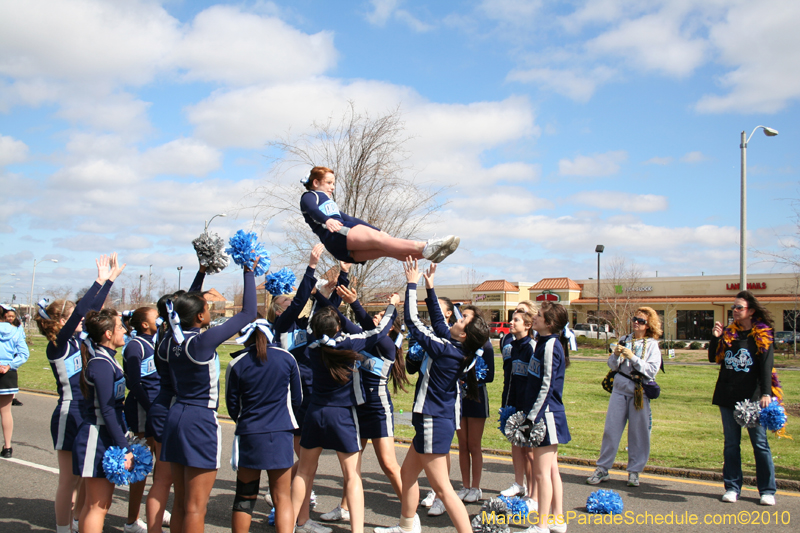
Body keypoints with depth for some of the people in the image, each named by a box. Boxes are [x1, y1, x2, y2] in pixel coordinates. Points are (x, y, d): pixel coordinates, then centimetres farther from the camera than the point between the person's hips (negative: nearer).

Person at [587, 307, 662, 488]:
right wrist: (616, 355, -10)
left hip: (640, 391, -2)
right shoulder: (624, 340, 10)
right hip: (620, 387, 3)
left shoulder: (652, 344, 1)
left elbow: (652, 371, -10)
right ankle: (602, 469, 8)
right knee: (611, 428, 1)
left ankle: (634, 471, 13)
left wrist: (633, 357, -18)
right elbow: (612, 366, 10)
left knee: (638, 432, 1)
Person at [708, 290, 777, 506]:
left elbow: (766, 366, -9)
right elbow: (713, 358, 12)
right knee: (731, 443, 8)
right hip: (727, 397, 4)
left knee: (760, 443, 1)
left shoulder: (763, 335, -2)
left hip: (753, 397, -4)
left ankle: (767, 490, 9)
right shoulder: (728, 333, 9)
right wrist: (715, 338, -4)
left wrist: (766, 393, -19)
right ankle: (732, 487, 14)